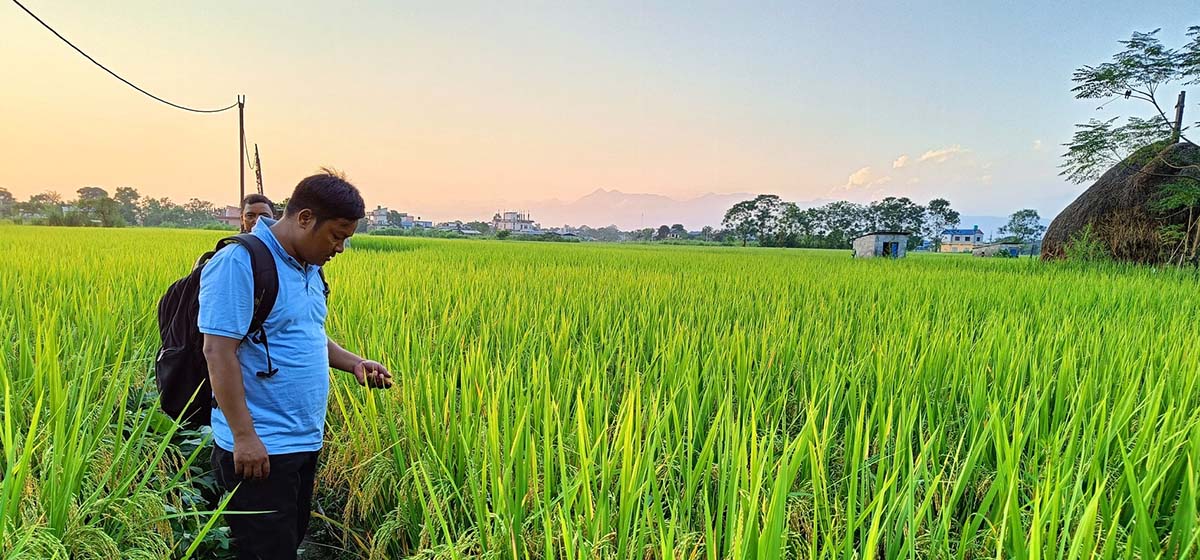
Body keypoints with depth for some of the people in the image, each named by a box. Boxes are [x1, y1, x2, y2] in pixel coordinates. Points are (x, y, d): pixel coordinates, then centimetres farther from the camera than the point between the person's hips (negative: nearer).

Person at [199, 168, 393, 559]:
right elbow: (218, 352, -21)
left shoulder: (309, 267, 10)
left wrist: (354, 363, 5)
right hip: (258, 449, -9)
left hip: (305, 441, 9)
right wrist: (244, 436, -22)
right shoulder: (239, 263, -18)